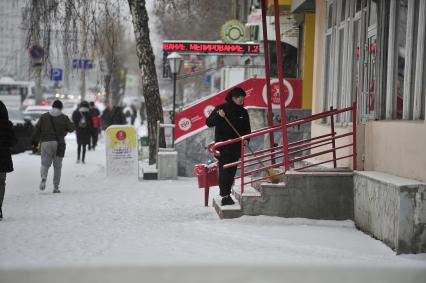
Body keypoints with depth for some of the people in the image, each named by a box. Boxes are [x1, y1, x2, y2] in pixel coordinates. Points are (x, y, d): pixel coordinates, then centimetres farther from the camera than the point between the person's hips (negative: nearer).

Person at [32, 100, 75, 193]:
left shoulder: (43, 117, 4)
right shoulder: (64, 118, 1)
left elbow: (37, 129, 1)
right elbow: (71, 128, -1)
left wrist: (34, 140, 10)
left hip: (46, 143, 0)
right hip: (59, 143, 0)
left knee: (45, 164, 7)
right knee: (57, 166, 10)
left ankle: (43, 177, -25)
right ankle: (56, 187, 7)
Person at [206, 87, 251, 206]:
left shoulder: (243, 112, 10)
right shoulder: (221, 108, -3)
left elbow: (247, 129, 15)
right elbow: (209, 123, -5)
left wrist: (246, 139, -4)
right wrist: (218, 116, -22)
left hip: (236, 147, 5)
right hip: (222, 146, -5)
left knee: (232, 171, 6)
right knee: (224, 170, -10)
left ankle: (226, 193, 15)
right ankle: (225, 196, -13)